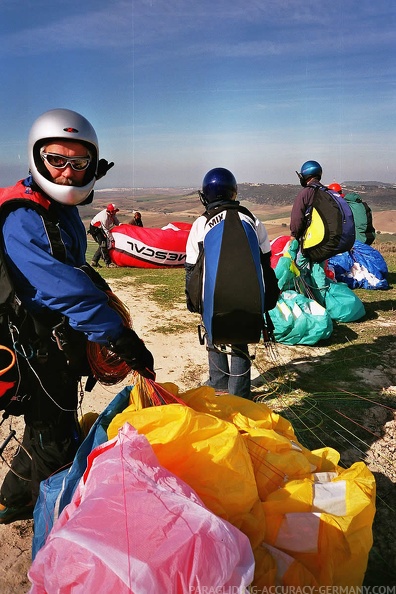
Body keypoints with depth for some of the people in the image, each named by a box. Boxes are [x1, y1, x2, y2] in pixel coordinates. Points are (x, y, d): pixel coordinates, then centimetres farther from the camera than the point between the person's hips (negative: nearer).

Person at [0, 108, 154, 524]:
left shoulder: (64, 211, 8)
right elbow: (65, 290, -33)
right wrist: (122, 340, -35)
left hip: (61, 345, 10)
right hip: (39, 352, -10)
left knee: (47, 434, 24)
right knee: (58, 445, 5)